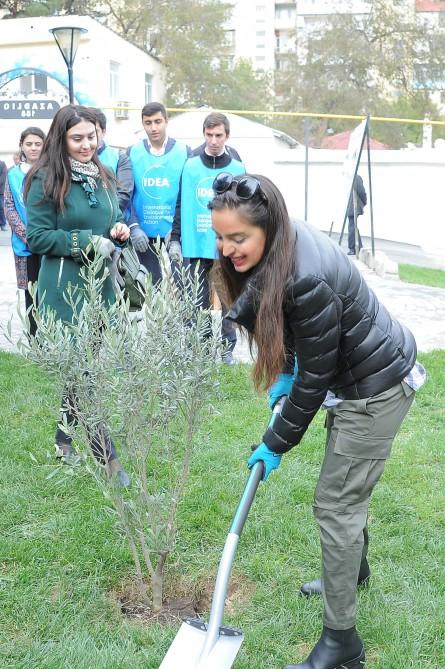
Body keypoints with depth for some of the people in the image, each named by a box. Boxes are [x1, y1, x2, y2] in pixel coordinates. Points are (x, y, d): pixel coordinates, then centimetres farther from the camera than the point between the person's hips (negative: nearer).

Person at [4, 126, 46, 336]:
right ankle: (34, 340, 15)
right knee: (31, 292, 7)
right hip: (24, 245, 2)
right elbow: (9, 208, 4)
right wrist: (25, 235, -9)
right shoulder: (13, 174, 8)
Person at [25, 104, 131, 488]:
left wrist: (118, 232, -1)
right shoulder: (46, 180, -9)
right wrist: (86, 242, -17)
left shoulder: (102, 178, 11)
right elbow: (36, 238, -11)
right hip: (65, 289, -6)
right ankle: (107, 458, 1)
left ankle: (65, 440, 32)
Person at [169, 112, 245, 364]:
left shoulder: (237, 168, 2)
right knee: (199, 300, 7)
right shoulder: (191, 166, 3)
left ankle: (227, 347, 18)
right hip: (197, 245, 0)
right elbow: (181, 204, 4)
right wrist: (175, 239, 1)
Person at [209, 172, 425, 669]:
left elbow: (315, 377, -26)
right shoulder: (277, 247, -8)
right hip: (358, 374, 9)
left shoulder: (308, 279, -35)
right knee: (348, 486, 26)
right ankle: (352, 567, 51)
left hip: (377, 388, -9)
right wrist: (283, 373, 3)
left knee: (335, 504, -4)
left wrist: (276, 443, -14)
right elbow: (278, 318, 11)